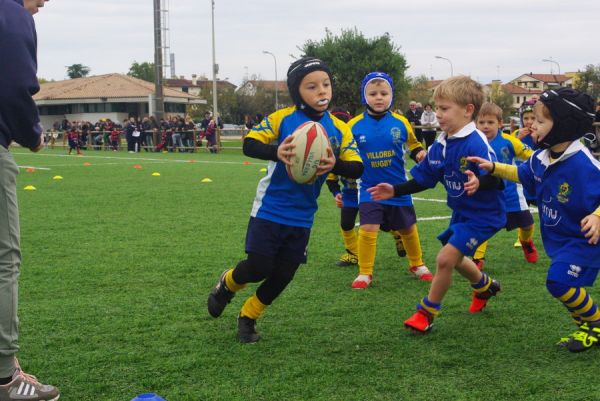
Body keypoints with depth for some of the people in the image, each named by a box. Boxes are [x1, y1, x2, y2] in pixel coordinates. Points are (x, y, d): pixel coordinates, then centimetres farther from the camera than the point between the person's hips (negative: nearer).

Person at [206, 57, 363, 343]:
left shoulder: (339, 129, -2)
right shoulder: (282, 118, -9)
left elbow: (357, 169, -8)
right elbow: (249, 145, -16)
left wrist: (336, 164, -30)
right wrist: (276, 152, -36)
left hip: (302, 217, 4)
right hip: (270, 210, -3)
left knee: (283, 275, 7)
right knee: (259, 268, -5)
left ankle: (248, 317, 29)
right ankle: (226, 284, 30)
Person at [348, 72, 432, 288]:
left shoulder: (400, 123, -7)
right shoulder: (355, 126, -9)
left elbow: (413, 145, 7)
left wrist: (420, 154, -12)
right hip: (370, 189, -1)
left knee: (408, 228, 16)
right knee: (368, 229, -14)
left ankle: (417, 264, 38)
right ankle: (365, 273, 3)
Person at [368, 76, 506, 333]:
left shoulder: (476, 143, -27)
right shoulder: (440, 146, -2)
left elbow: (495, 180, -33)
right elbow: (423, 179, 7)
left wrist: (479, 182, -54)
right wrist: (395, 191, -2)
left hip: (482, 214, -9)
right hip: (461, 212, 9)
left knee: (445, 258, -15)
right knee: (454, 258, 24)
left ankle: (427, 312, 5)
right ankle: (485, 287, 54)